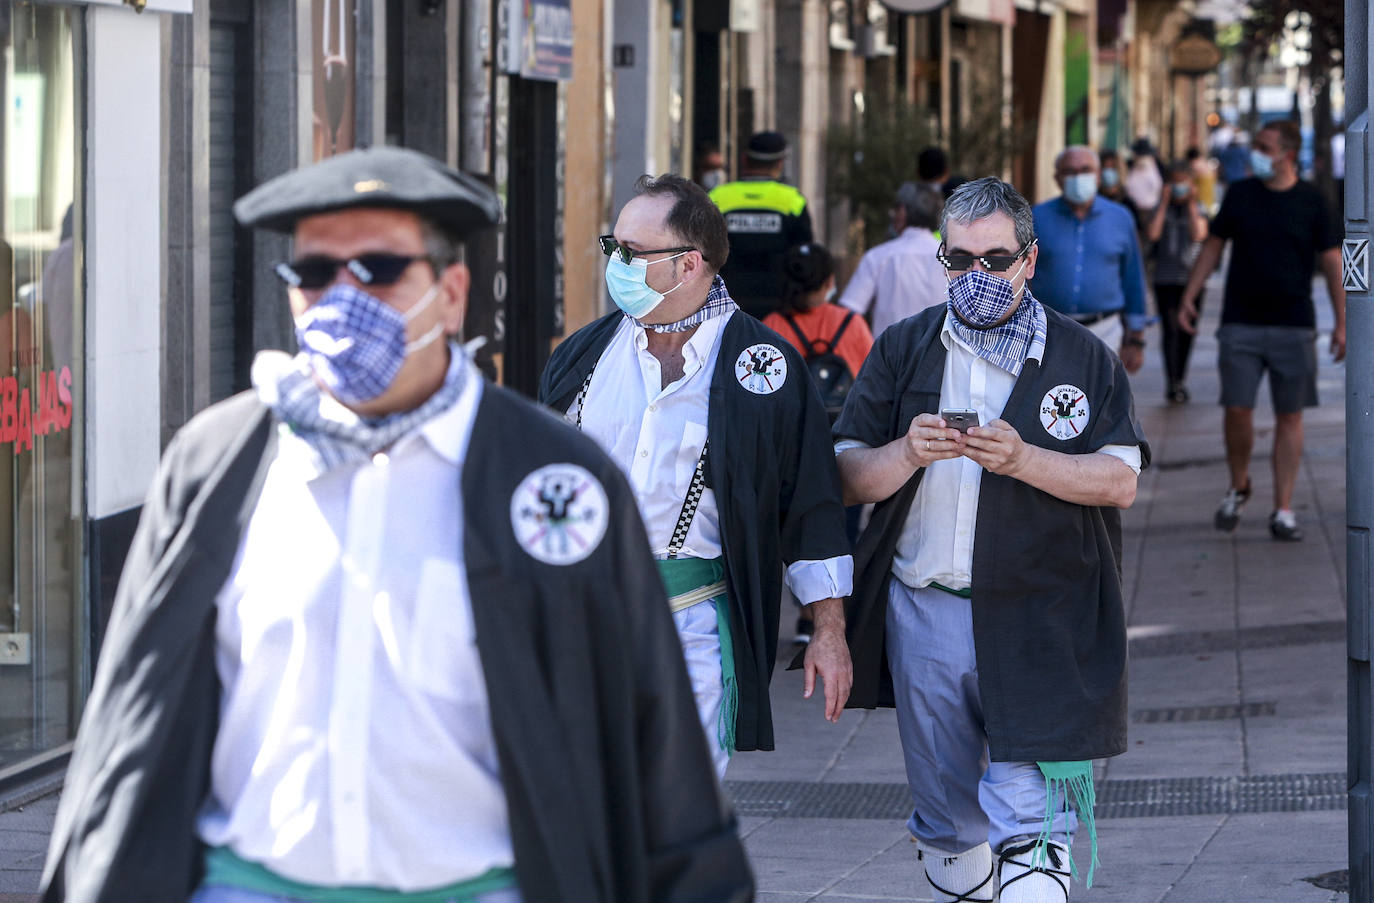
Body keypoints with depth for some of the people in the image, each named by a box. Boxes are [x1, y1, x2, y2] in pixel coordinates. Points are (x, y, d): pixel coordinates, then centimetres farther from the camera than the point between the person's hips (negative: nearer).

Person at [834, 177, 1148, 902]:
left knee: (1032, 821, -11)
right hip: (922, 616, 3)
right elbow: (848, 480, 4)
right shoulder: (902, 351, 9)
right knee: (945, 817, 14)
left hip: (1037, 627, -3)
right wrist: (908, 453, -17)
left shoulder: (1082, 357, 3)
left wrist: (1023, 460, -19)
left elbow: (1120, 482, -5)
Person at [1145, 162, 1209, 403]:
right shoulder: (1162, 208, 6)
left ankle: (1181, 380, 23)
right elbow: (1152, 235, -11)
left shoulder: (1198, 208, 6)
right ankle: (1171, 383, -14)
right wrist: (1164, 203, -7)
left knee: (1186, 331, 7)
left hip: (1192, 278, 1)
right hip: (1165, 280, -1)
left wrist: (1192, 205, -8)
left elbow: (1199, 235, -11)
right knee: (1169, 330, -11)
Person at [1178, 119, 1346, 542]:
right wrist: (1188, 298, 5)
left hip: (1294, 324, -1)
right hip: (1240, 324, 1)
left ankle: (1283, 511, 7)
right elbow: (1212, 247, 12)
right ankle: (1238, 486, 20)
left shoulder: (1310, 202, 0)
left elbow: (1332, 262, 3)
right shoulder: (1240, 194, 4)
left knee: (1289, 416, 1)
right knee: (1237, 410, -6)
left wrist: (1341, 323, -2)